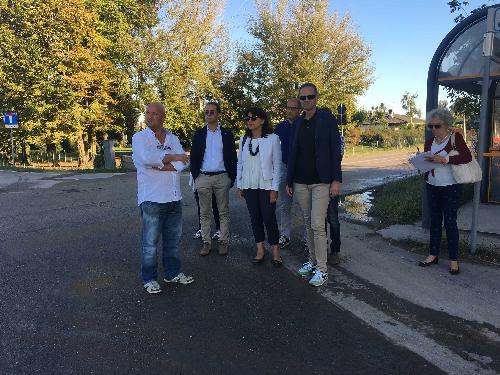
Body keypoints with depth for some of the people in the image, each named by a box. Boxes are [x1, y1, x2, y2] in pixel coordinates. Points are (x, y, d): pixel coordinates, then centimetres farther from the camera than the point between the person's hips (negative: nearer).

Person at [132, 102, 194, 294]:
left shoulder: (173, 139, 11)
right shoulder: (140, 137, -1)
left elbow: (182, 163, -2)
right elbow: (146, 157, -21)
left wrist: (161, 166, -15)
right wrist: (173, 157, -10)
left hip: (174, 197, 5)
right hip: (151, 198, -5)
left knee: (173, 239, 14)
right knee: (150, 241, 2)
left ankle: (172, 273, 28)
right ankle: (149, 278, 16)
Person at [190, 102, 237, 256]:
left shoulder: (227, 134, 4)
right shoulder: (199, 134, 7)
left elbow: (232, 157, 4)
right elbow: (193, 157, 7)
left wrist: (232, 177, -1)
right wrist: (195, 176, 1)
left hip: (222, 177, -1)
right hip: (203, 178, 1)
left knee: (223, 212, 5)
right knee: (204, 213, 6)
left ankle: (223, 242, 15)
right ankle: (206, 242, 15)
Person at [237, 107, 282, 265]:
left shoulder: (272, 138, -6)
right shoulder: (244, 140, 6)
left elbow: (277, 165, -6)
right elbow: (240, 163, 11)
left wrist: (274, 188, -9)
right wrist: (240, 185, 8)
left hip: (266, 185, -4)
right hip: (249, 186, 4)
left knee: (269, 218, -4)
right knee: (255, 218, 8)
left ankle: (275, 251, 11)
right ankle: (260, 250, 18)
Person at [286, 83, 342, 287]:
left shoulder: (327, 119, -3)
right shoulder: (297, 124, 11)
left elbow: (335, 150, -6)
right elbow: (292, 154, 13)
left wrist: (336, 180, -12)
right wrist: (289, 181, 11)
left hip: (321, 182, -5)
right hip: (300, 182, 5)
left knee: (317, 225, -9)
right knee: (308, 224, 12)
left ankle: (322, 269, 2)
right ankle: (312, 260, 25)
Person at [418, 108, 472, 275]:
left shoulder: (455, 137, -6)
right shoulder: (429, 143, 9)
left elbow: (467, 157, -18)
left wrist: (444, 159, -24)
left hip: (451, 187, -5)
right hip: (432, 187, 5)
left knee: (450, 222, -1)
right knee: (435, 221, 11)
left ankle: (454, 259, 10)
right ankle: (433, 254, 21)